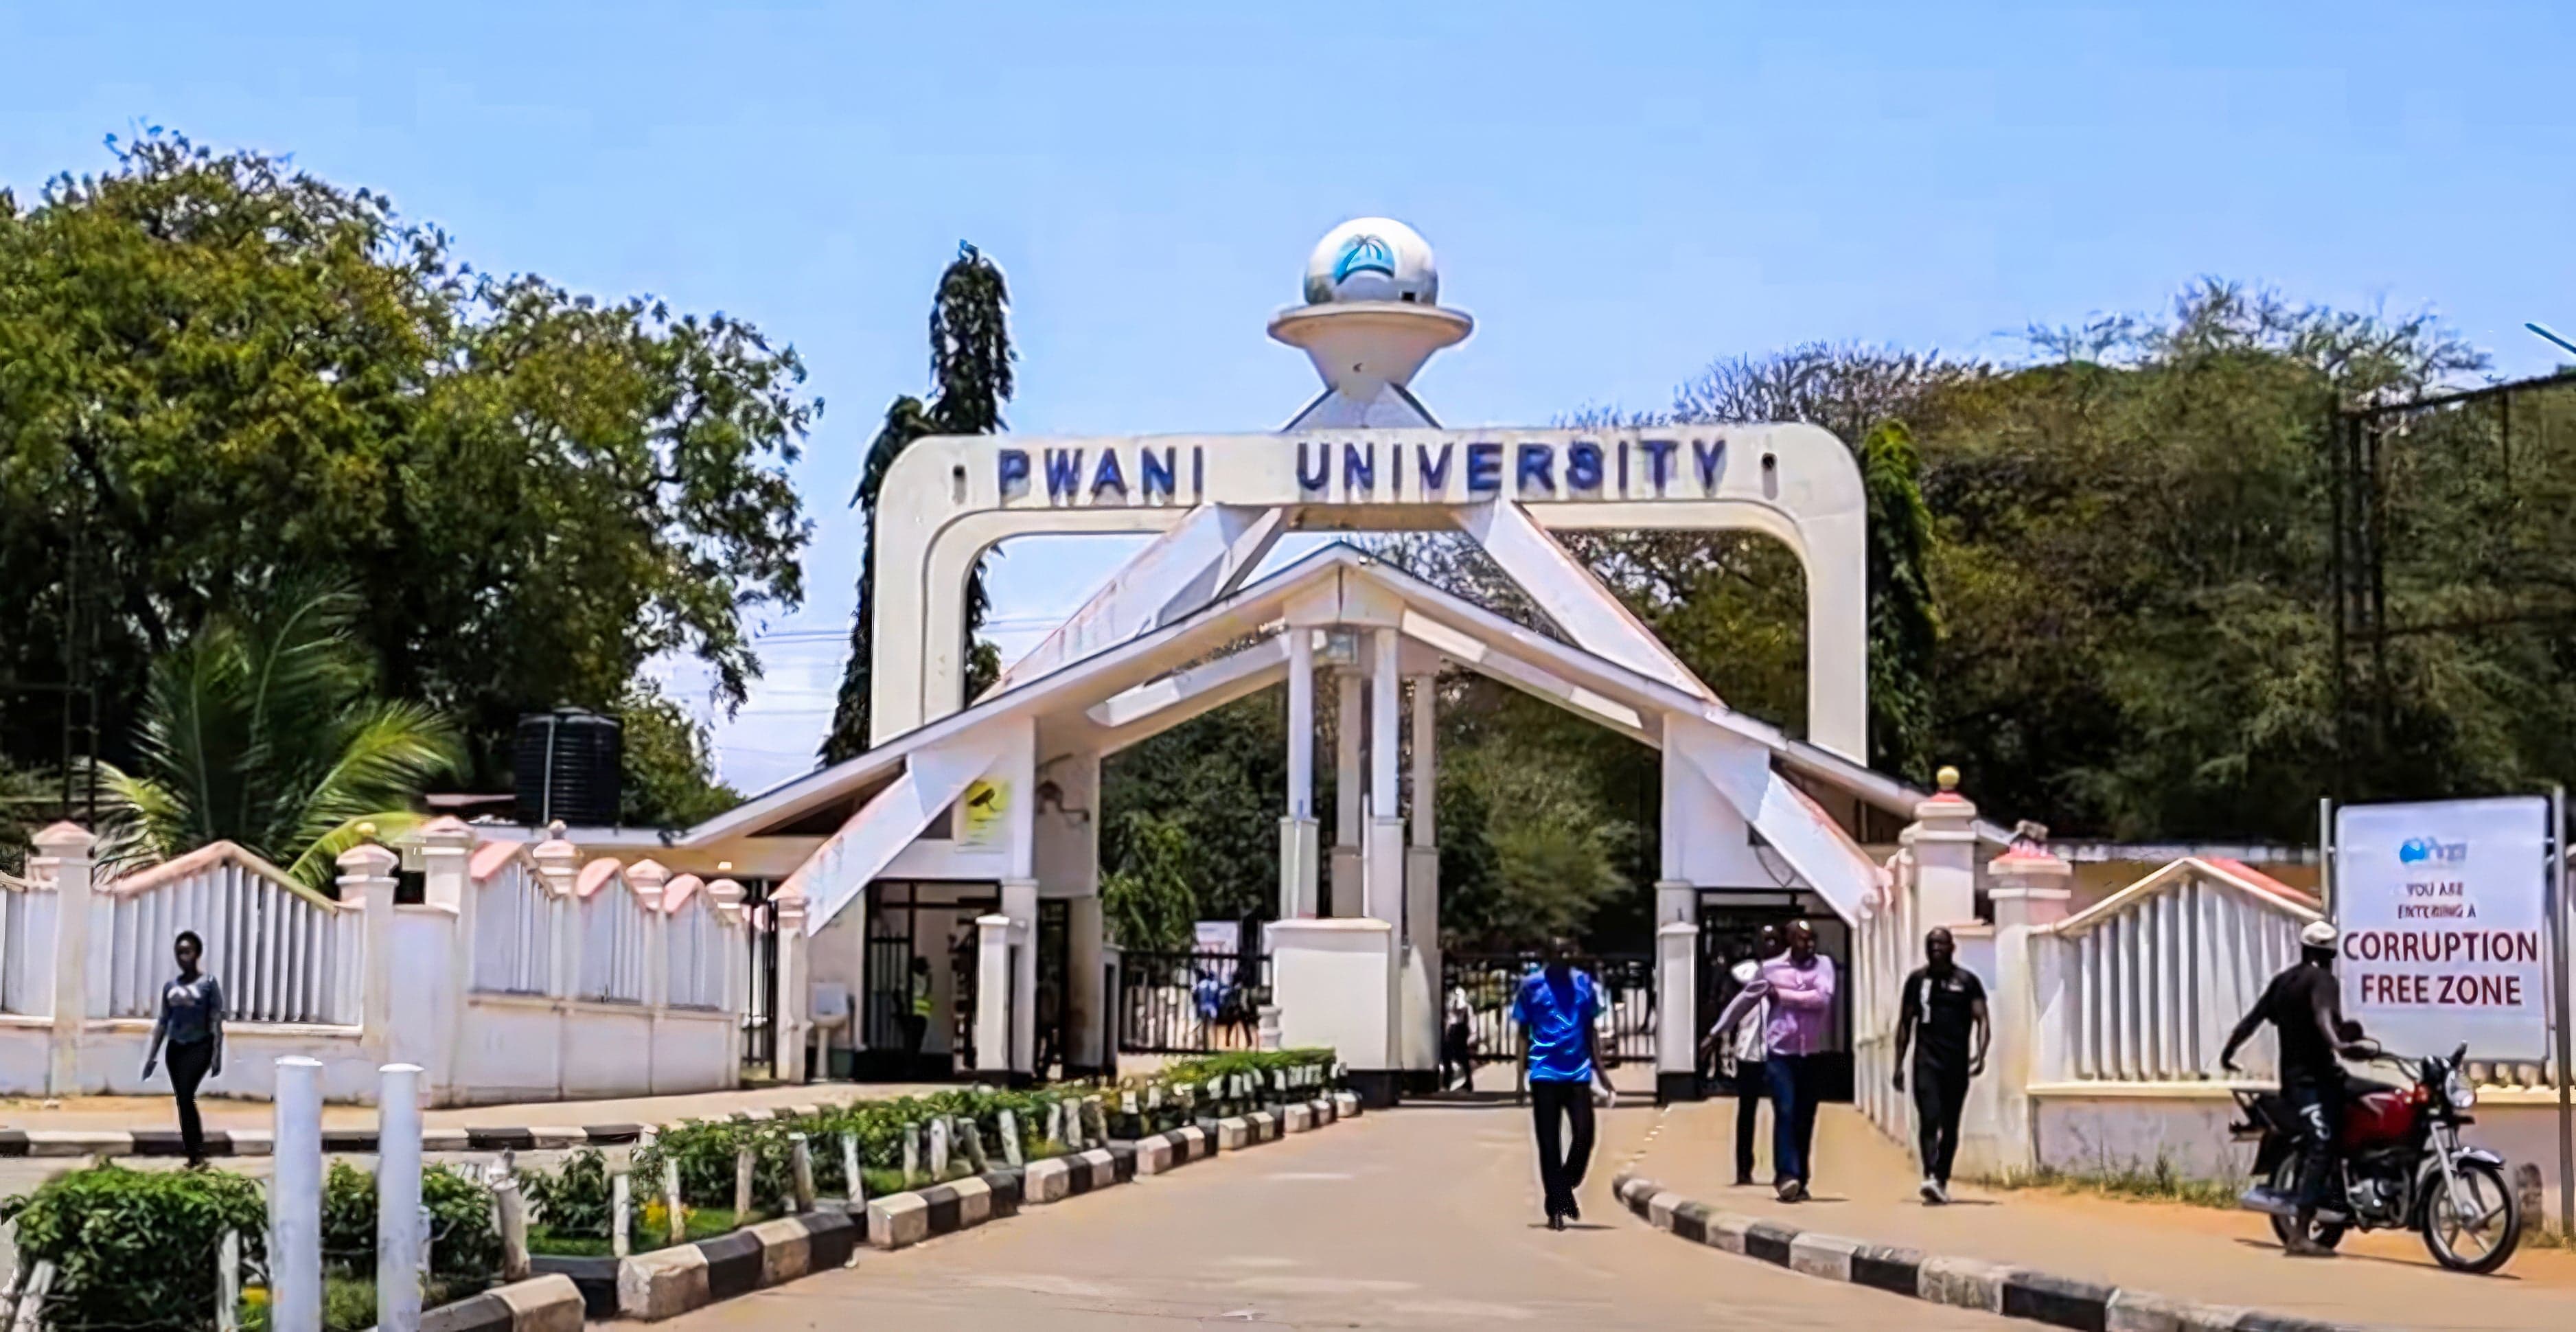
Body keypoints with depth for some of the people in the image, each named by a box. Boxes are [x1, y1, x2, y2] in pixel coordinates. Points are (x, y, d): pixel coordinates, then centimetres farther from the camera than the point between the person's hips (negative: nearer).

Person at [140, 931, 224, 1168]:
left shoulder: (209, 982, -3)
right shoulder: (170, 987, 10)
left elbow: (216, 1021, -6)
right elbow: (163, 1022, 15)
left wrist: (217, 1054, -12)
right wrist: (151, 1056, 12)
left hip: (199, 1047, -5)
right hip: (175, 1048, 5)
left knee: (186, 1096, -19)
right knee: (183, 1101, 4)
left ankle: (198, 1154, -15)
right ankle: (194, 1156, 10)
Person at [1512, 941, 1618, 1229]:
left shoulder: (1585, 983, 6)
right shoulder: (1531, 986, -3)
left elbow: (1590, 1031, 14)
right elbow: (1524, 1034, 2)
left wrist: (1601, 1072, 10)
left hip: (1579, 1073, 2)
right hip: (1544, 1074, -2)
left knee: (1584, 1134, -5)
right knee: (1549, 1142, 1)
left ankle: (1566, 1191, 20)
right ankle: (1555, 1208, 8)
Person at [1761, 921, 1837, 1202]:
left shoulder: (1823, 964, 1)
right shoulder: (1770, 968, 1)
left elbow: (1823, 998, -13)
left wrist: (1783, 995, -9)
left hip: (1812, 1052, 2)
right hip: (1780, 1051, -2)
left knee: (1805, 1119, 6)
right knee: (1785, 1113, -15)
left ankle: (1800, 1181, 12)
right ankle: (1787, 1175, -21)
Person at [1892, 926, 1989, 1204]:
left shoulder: (1968, 981, 5)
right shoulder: (1917, 980, 10)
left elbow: (1981, 1020, -1)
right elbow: (1905, 1023, 13)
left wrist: (1980, 1053, -17)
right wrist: (1899, 1064, 8)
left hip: (1957, 1062, 0)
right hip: (1926, 1060, 0)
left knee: (1950, 1126, 7)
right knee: (1929, 1118, -16)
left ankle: (1942, 1181, 16)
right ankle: (1930, 1177, -28)